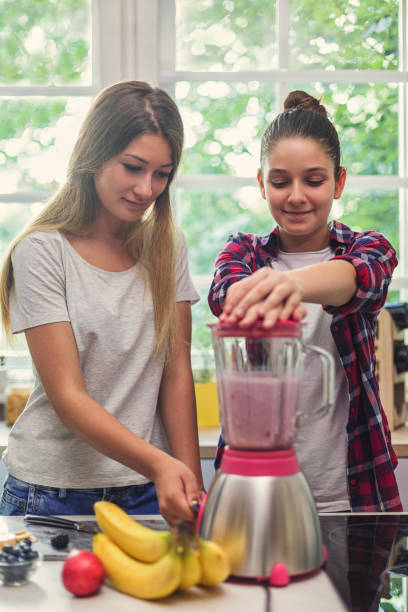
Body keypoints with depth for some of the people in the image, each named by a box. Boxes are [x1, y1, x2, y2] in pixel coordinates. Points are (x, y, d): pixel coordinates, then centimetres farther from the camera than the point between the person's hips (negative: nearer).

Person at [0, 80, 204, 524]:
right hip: (53, 493, -3)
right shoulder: (42, 251, -10)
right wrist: (157, 463, -28)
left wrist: (191, 485, -7)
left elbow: (177, 374, 1)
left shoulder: (167, 246, 3)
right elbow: (67, 396, -16)